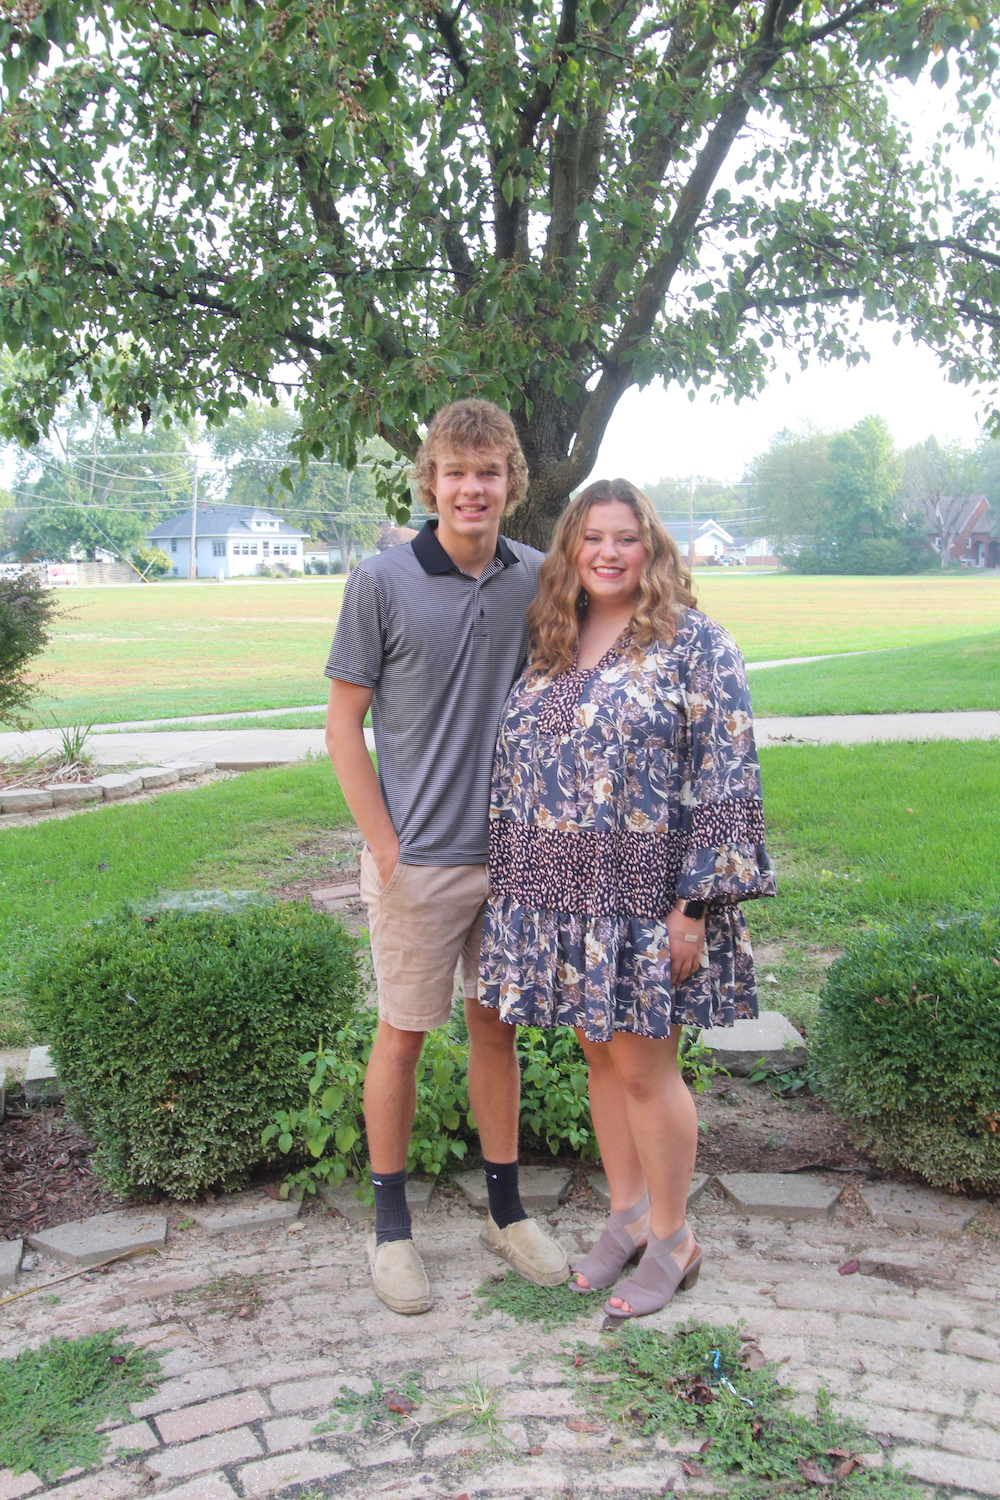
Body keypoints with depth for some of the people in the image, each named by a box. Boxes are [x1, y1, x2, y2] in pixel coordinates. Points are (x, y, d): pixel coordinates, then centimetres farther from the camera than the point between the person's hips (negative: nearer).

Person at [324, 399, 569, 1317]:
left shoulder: (538, 580, 1)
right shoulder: (382, 583, -8)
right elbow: (344, 724, -5)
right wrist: (385, 847, -9)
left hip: (513, 853, 3)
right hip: (418, 861, -3)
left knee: (497, 1030, 15)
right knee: (403, 1034, 8)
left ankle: (506, 1207, 31)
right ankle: (391, 1222, 25)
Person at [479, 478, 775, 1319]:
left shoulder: (693, 642, -8)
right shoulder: (550, 646, 10)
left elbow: (727, 779, -12)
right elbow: (516, 766, 16)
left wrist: (695, 906, -16)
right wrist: (512, 886, 13)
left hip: (645, 900, -5)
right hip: (560, 899, 6)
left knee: (643, 1066, 3)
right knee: (600, 1056, 15)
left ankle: (673, 1241, 23)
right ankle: (627, 1216, 33)